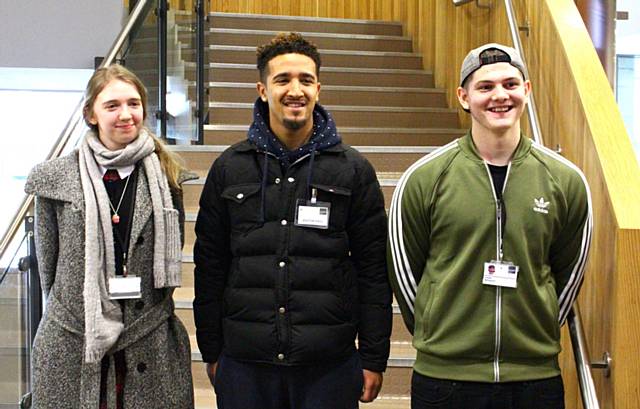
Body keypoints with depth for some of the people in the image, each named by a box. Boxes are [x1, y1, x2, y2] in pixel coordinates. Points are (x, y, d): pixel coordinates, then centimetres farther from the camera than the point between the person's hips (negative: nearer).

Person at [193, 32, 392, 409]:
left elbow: (373, 270, 2)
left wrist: (374, 358, 0)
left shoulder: (354, 169, 2)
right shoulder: (230, 168, 5)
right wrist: (212, 353, 6)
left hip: (330, 364, -1)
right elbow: (210, 268, 8)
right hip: (245, 365, 1)